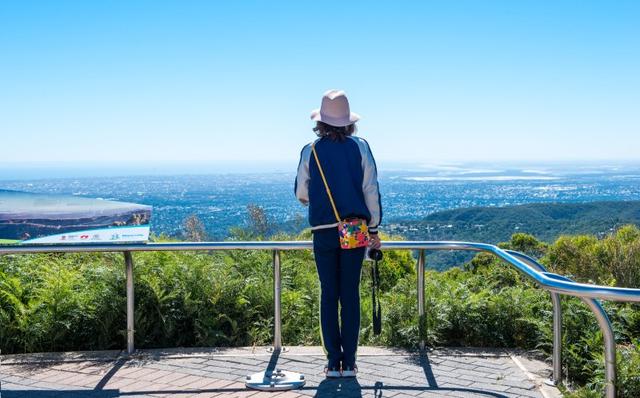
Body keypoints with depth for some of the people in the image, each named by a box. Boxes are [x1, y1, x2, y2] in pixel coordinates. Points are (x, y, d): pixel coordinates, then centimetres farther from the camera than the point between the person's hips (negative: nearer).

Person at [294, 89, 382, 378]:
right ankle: (349, 362, 8)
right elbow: (371, 190, 0)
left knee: (328, 295, 6)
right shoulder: (360, 147, 1)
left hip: (323, 231, 0)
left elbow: (301, 195, 7)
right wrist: (374, 228, 7)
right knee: (351, 294, 6)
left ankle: (333, 362, 7)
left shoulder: (310, 151, 1)